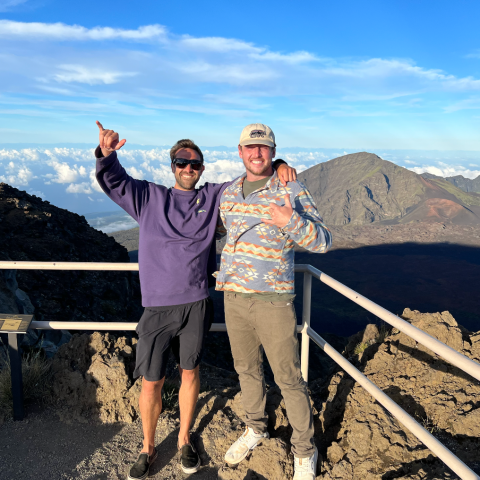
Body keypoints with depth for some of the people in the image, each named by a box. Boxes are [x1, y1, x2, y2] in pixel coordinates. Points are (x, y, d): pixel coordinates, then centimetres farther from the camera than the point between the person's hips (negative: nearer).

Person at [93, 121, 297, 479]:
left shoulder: (214, 197, 8)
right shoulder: (149, 197, 6)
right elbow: (113, 180, -3)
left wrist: (280, 166, -7)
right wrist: (107, 154, -24)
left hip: (196, 305, 1)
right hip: (157, 307, -1)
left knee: (190, 372, 16)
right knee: (151, 382, 5)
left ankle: (185, 440, 38)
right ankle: (148, 449, 30)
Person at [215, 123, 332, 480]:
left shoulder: (292, 191, -8)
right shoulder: (228, 193, 9)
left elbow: (323, 242, -14)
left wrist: (292, 222, -30)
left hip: (272, 300, -5)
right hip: (234, 296, 6)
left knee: (289, 379, 4)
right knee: (247, 369, 20)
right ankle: (256, 429, 43)